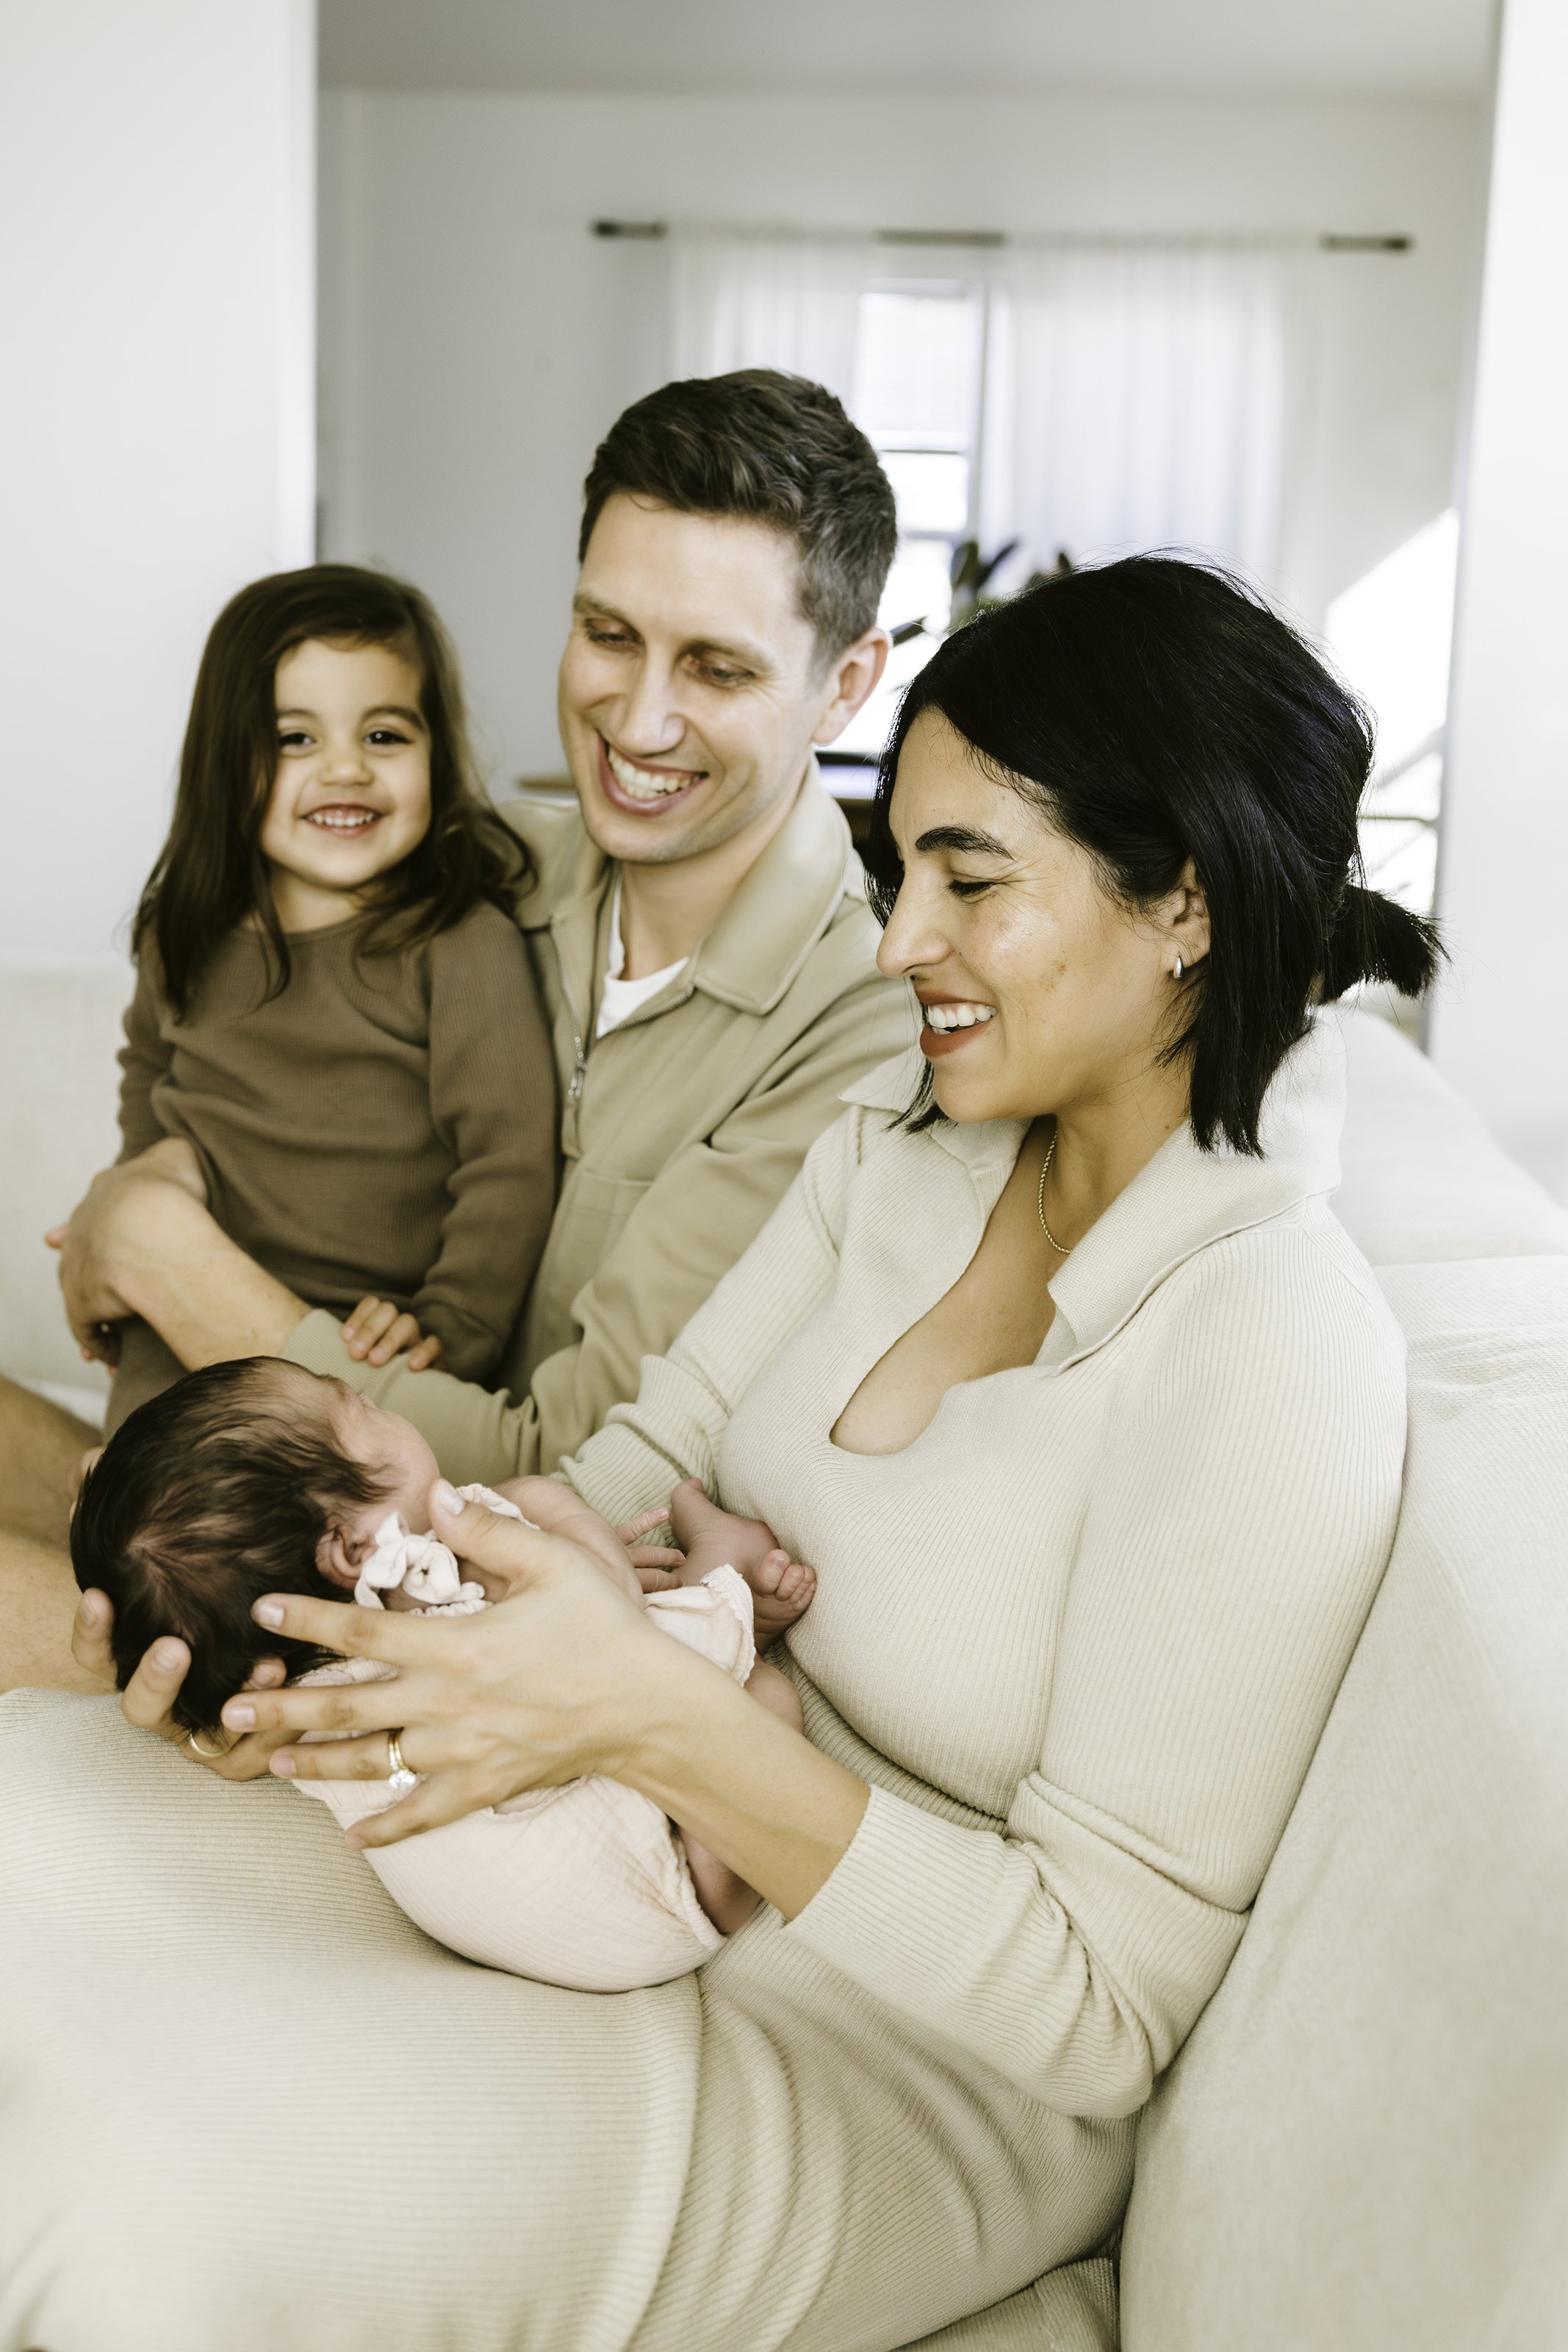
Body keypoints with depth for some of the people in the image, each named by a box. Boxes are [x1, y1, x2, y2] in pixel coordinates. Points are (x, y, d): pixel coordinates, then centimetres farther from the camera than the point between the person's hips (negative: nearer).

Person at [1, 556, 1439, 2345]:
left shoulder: (1270, 1356, -23)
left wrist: (659, 1721, -30)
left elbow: (1108, 2012, -21)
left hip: (928, 2062, -6)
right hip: (671, 1853, 7)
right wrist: (362, 1598, -16)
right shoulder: (898, 1140, 2)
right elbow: (649, 1458, 4)